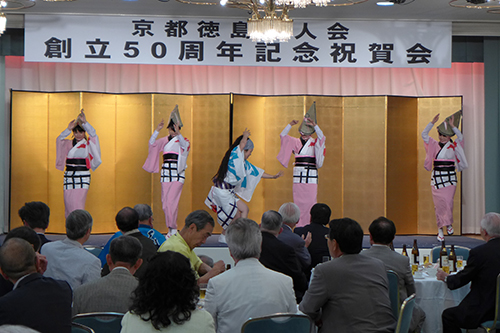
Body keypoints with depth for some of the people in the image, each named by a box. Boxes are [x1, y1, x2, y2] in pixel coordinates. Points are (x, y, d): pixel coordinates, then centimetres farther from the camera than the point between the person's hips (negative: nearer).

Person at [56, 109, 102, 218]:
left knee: (78, 204, -10)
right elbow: (59, 139, -6)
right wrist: (69, 129, -18)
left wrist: (84, 122, -24)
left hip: (83, 178, -3)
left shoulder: (88, 144, 5)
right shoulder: (68, 144, 11)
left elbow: (93, 134, -13)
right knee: (68, 203, 1)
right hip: (69, 177, 3)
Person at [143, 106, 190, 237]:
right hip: (166, 172, 5)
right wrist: (157, 131, -12)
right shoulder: (165, 140, 13)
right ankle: (170, 229, 13)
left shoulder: (184, 141, 3)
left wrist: (178, 133, -36)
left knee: (172, 200, -14)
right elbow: (152, 143, 1)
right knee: (165, 202, 4)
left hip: (178, 174, -4)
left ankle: (173, 228, -9)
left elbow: (185, 145, -21)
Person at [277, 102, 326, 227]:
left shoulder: (315, 143, 6)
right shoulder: (295, 142, 11)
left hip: (311, 175, -2)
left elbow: (322, 137, -14)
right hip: (298, 175, 2)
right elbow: (283, 135, 1)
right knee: (298, 202, 1)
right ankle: (299, 226, 6)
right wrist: (290, 125, -14)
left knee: (311, 200, -7)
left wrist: (315, 126, -27)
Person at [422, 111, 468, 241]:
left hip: (449, 177, -1)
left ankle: (448, 223, 11)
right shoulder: (435, 145, 10)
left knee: (448, 201, -9)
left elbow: (461, 137, -12)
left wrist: (453, 126, -16)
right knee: (439, 202, -1)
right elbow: (424, 135, 3)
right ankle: (440, 229, 3)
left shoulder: (454, 146, 5)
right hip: (437, 176, 1)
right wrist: (432, 122, -6)